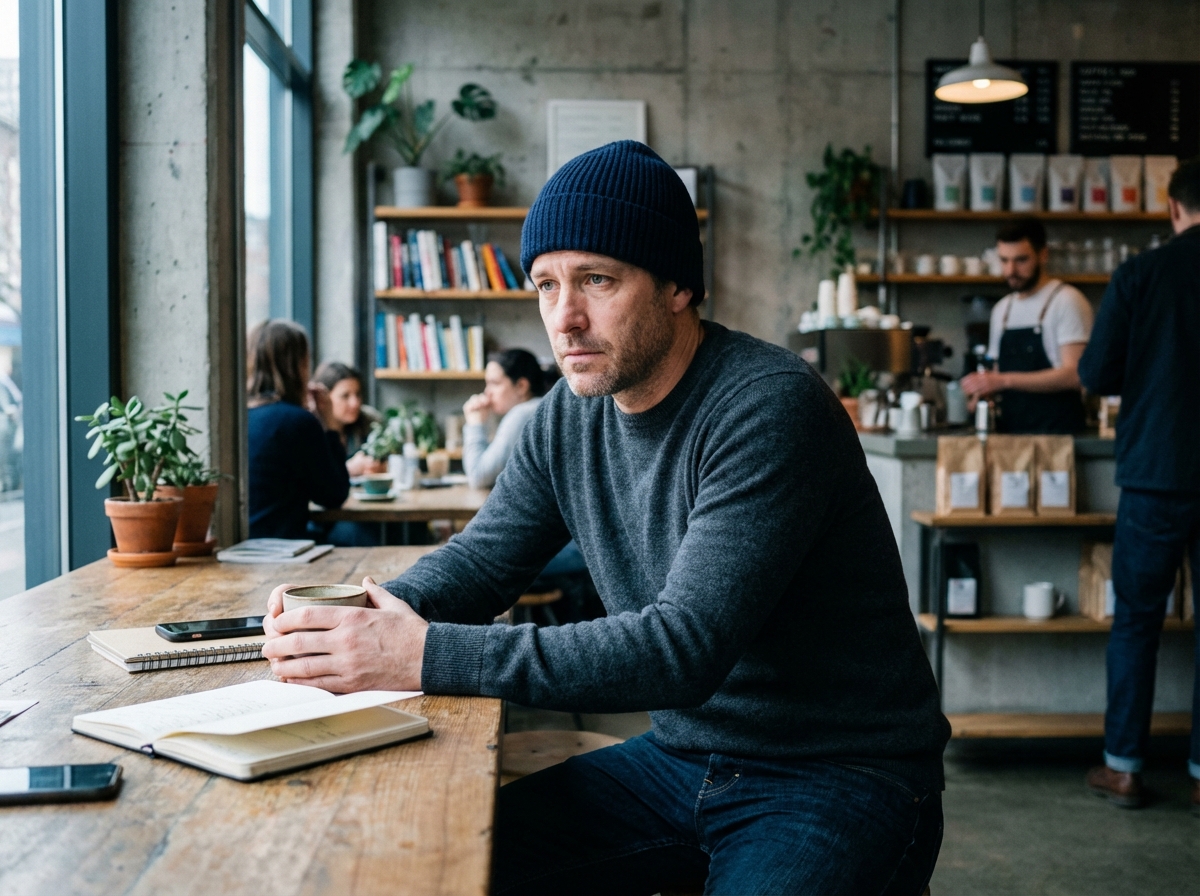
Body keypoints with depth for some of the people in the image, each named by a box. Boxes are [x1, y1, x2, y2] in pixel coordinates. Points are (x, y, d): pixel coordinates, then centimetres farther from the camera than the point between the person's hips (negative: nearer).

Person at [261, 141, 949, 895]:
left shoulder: (771, 409, -23)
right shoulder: (573, 414, 2)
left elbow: (685, 647, -30)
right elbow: (481, 560, 9)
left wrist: (430, 656, -33)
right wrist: (361, 619, -13)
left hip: (839, 777, -6)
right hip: (682, 755, 6)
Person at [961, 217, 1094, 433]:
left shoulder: (1066, 301, -6)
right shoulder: (1002, 309, 15)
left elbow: (1073, 374, -15)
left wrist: (1004, 380, -21)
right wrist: (983, 391, 0)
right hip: (1009, 433, 6)